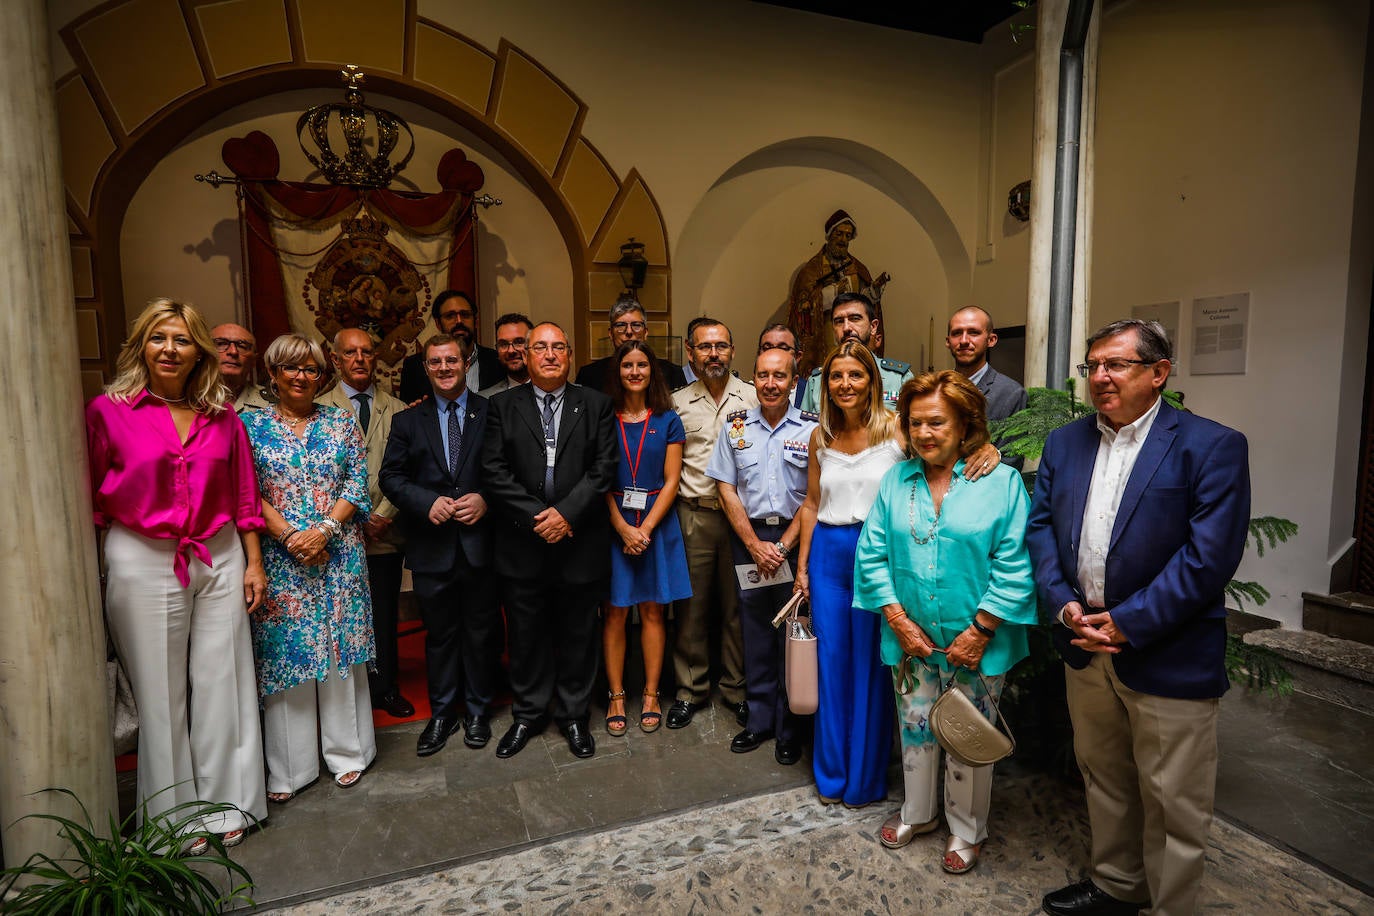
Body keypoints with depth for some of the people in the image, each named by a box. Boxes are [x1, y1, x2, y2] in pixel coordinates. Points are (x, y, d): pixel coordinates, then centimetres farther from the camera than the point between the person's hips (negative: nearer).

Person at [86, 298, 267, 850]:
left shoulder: (221, 415, 4)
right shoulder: (109, 410, -4)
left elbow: (243, 494, 7)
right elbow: (90, 501, -2)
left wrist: (254, 562, 6)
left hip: (219, 559, 2)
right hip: (142, 563, -2)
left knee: (221, 682, 9)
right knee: (161, 691, 9)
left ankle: (224, 804, 27)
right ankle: (175, 814, 28)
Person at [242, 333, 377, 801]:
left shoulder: (342, 422, 7)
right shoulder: (251, 424, 5)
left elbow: (357, 485, 1)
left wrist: (324, 529, -12)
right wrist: (288, 535, -13)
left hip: (339, 553, 1)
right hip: (279, 556, 0)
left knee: (340, 644, 6)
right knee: (285, 651, 4)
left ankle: (346, 750, 22)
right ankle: (288, 765, 19)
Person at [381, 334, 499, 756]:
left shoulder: (492, 414, 2)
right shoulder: (408, 421, 8)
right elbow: (391, 477, 3)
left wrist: (485, 499, -16)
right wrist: (428, 502, -13)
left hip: (479, 542, -1)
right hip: (431, 547, 2)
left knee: (481, 632, 10)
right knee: (439, 634, 14)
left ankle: (477, 711, 28)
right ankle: (442, 713, 30)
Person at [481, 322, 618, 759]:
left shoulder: (596, 405, 3)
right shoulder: (503, 405, 4)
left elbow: (603, 468, -5)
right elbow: (494, 471, -4)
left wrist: (565, 512, -15)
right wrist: (534, 516, -13)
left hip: (580, 541, 0)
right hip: (522, 543, 1)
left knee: (577, 636, 12)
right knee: (525, 636, 14)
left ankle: (573, 715, 31)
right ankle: (528, 714, 34)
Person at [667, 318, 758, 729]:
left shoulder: (752, 397, 4)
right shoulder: (677, 403, 7)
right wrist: (681, 494, 3)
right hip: (694, 515, 1)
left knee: (738, 604, 7)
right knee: (691, 605, 7)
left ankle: (737, 687, 24)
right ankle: (690, 688, 23)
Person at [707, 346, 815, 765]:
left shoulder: (812, 429, -3)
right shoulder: (736, 428, 5)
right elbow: (726, 489, 3)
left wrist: (783, 545, -10)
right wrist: (755, 545, -4)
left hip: (794, 538, -2)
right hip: (747, 537, 2)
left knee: (792, 634, 3)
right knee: (755, 631, 10)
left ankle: (791, 729, 19)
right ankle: (759, 720, 25)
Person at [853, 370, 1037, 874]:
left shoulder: (1002, 482, -9)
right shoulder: (895, 480, 0)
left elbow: (1014, 566, -12)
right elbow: (872, 555, -2)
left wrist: (980, 631, -15)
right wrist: (899, 621, -9)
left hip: (975, 642, -3)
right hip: (911, 639, 3)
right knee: (915, 727, 18)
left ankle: (966, 830, 37)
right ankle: (918, 812, 43)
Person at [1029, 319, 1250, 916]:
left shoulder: (1212, 447, -11)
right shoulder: (1064, 443, 6)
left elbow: (1210, 555, -18)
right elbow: (1040, 526, 4)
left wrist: (1127, 623, -18)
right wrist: (1064, 604, -9)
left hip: (1167, 658, -5)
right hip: (1085, 647, 5)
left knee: (1173, 805, 11)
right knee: (1103, 779, 22)